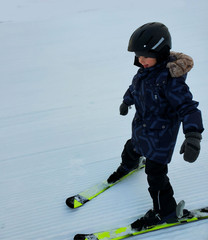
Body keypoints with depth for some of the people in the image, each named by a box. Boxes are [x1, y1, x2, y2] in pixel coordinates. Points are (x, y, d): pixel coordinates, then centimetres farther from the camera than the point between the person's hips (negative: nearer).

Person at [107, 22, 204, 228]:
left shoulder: (170, 79, -33)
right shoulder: (146, 70, -8)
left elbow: (187, 106, -35)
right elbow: (135, 87, 13)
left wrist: (193, 135, -49)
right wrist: (127, 101, 31)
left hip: (160, 135, -8)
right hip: (141, 126, 8)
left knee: (155, 174, 2)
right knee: (132, 148, 34)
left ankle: (165, 211, 24)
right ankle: (128, 165, 71)